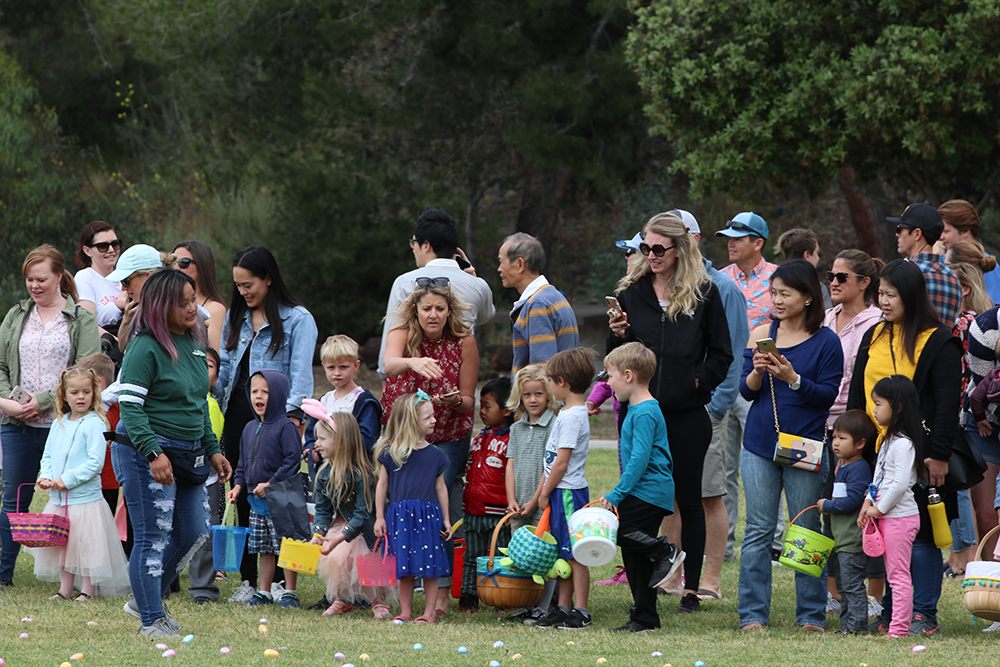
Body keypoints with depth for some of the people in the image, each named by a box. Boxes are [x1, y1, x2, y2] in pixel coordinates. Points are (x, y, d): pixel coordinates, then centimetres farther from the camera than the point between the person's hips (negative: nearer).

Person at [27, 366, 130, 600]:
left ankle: (88, 590, 8)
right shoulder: (59, 424, 10)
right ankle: (65, 589, 22)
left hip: (86, 496, -6)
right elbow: (48, 456, 15)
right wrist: (46, 476, -5)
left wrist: (68, 479, -19)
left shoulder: (95, 424, -10)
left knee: (86, 545, -1)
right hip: (58, 498, 6)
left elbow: (95, 462, -16)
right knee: (61, 544, 12)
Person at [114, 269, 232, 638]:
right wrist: (153, 452, -26)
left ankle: (145, 601, 27)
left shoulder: (194, 343, 11)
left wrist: (212, 449, 18)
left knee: (192, 534, 12)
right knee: (152, 538, -4)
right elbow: (130, 404, -18)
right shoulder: (145, 348, -14)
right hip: (146, 455, -9)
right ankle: (151, 620, 3)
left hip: (187, 456, 9)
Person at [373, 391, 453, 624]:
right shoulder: (390, 453, 1)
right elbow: (382, 485, 7)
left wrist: (445, 520, 11)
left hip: (428, 514, 1)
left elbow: (440, 487, 12)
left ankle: (429, 613, 6)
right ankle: (405, 612, 13)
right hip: (401, 515, -1)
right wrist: (379, 517, 4)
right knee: (405, 568, 4)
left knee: (429, 567, 0)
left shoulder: (435, 455, 7)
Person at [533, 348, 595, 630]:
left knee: (574, 554, -7)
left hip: (568, 492, -10)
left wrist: (545, 493, -10)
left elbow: (562, 461, -18)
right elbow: (551, 459, 19)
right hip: (561, 493, 10)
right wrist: (543, 491, 17)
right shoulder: (567, 413, 15)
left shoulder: (572, 417, -17)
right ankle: (563, 609, 18)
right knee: (565, 554, 13)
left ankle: (580, 612, -5)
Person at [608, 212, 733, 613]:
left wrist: (699, 382, -8)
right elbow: (616, 359, 11)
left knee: (688, 499, 5)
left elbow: (721, 354, 5)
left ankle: (691, 589, 11)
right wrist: (618, 335, -8)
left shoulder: (703, 293, 2)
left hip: (686, 414, -2)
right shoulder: (631, 291, 8)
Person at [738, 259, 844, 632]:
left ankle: (811, 615, 9)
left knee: (806, 531, 2)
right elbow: (747, 391, 7)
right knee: (758, 531, 3)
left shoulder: (826, 342, -2)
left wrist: (793, 379, -20)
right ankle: (752, 615, 6)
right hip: (760, 446, 3)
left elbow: (828, 394, -7)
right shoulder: (761, 335, 7)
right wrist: (758, 371, -13)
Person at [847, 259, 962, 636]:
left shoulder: (939, 342, -4)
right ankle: (891, 612, 13)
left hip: (919, 454, -6)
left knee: (920, 535, -3)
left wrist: (939, 454, -14)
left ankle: (924, 615, 1)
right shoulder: (874, 338, 14)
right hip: (876, 452, 6)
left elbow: (947, 403, -8)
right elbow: (857, 395, 18)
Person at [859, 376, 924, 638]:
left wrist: (880, 509, -15)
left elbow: (901, 483, -24)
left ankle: (899, 629, -6)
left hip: (900, 516, -10)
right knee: (894, 575, 13)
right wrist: (869, 501, 7)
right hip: (888, 517, 10)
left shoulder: (903, 444, -17)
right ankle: (899, 626, 18)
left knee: (899, 575, -8)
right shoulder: (889, 440, 15)